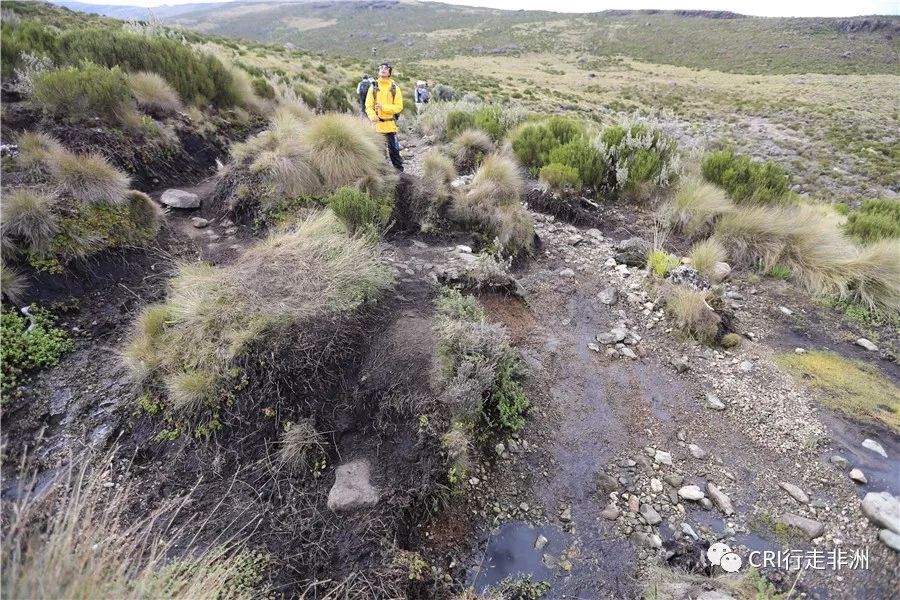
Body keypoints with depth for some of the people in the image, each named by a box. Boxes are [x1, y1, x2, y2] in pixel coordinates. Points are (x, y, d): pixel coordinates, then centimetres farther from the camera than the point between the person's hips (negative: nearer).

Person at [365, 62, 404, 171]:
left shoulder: (395, 88, 3)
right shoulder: (373, 87, 4)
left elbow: (399, 107, -3)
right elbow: (368, 105, 0)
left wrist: (383, 107, -16)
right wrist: (372, 116, -21)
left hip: (390, 124, -1)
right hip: (377, 124, 1)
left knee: (394, 150, 2)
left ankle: (399, 170, 12)